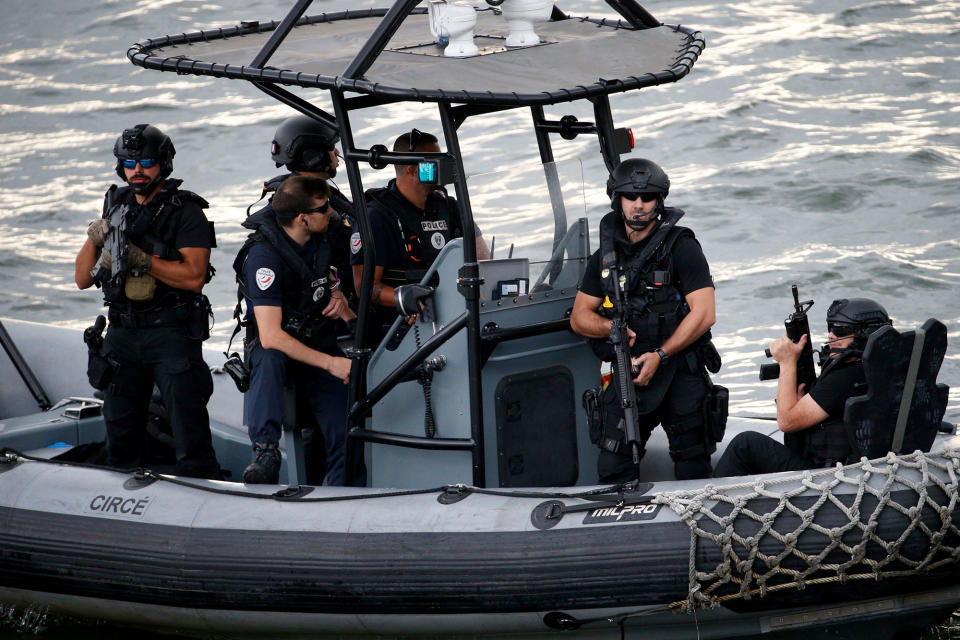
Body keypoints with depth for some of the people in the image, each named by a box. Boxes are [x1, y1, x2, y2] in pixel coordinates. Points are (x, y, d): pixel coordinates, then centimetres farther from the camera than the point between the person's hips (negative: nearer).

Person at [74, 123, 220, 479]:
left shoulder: (185, 212, -6)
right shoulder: (116, 209, 11)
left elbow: (194, 276, -16)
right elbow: (83, 280, 11)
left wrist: (141, 259, -20)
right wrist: (95, 238, -6)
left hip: (171, 333, -6)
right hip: (122, 333, 6)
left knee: (190, 430, -7)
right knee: (121, 430, 12)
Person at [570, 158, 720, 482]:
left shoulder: (681, 248, -5)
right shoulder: (605, 257, 9)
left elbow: (703, 314, -12)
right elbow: (579, 317, 12)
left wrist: (660, 355, -16)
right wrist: (611, 327, -9)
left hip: (680, 373, -3)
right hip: (628, 373, 3)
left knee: (693, 474, 2)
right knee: (613, 472, -5)